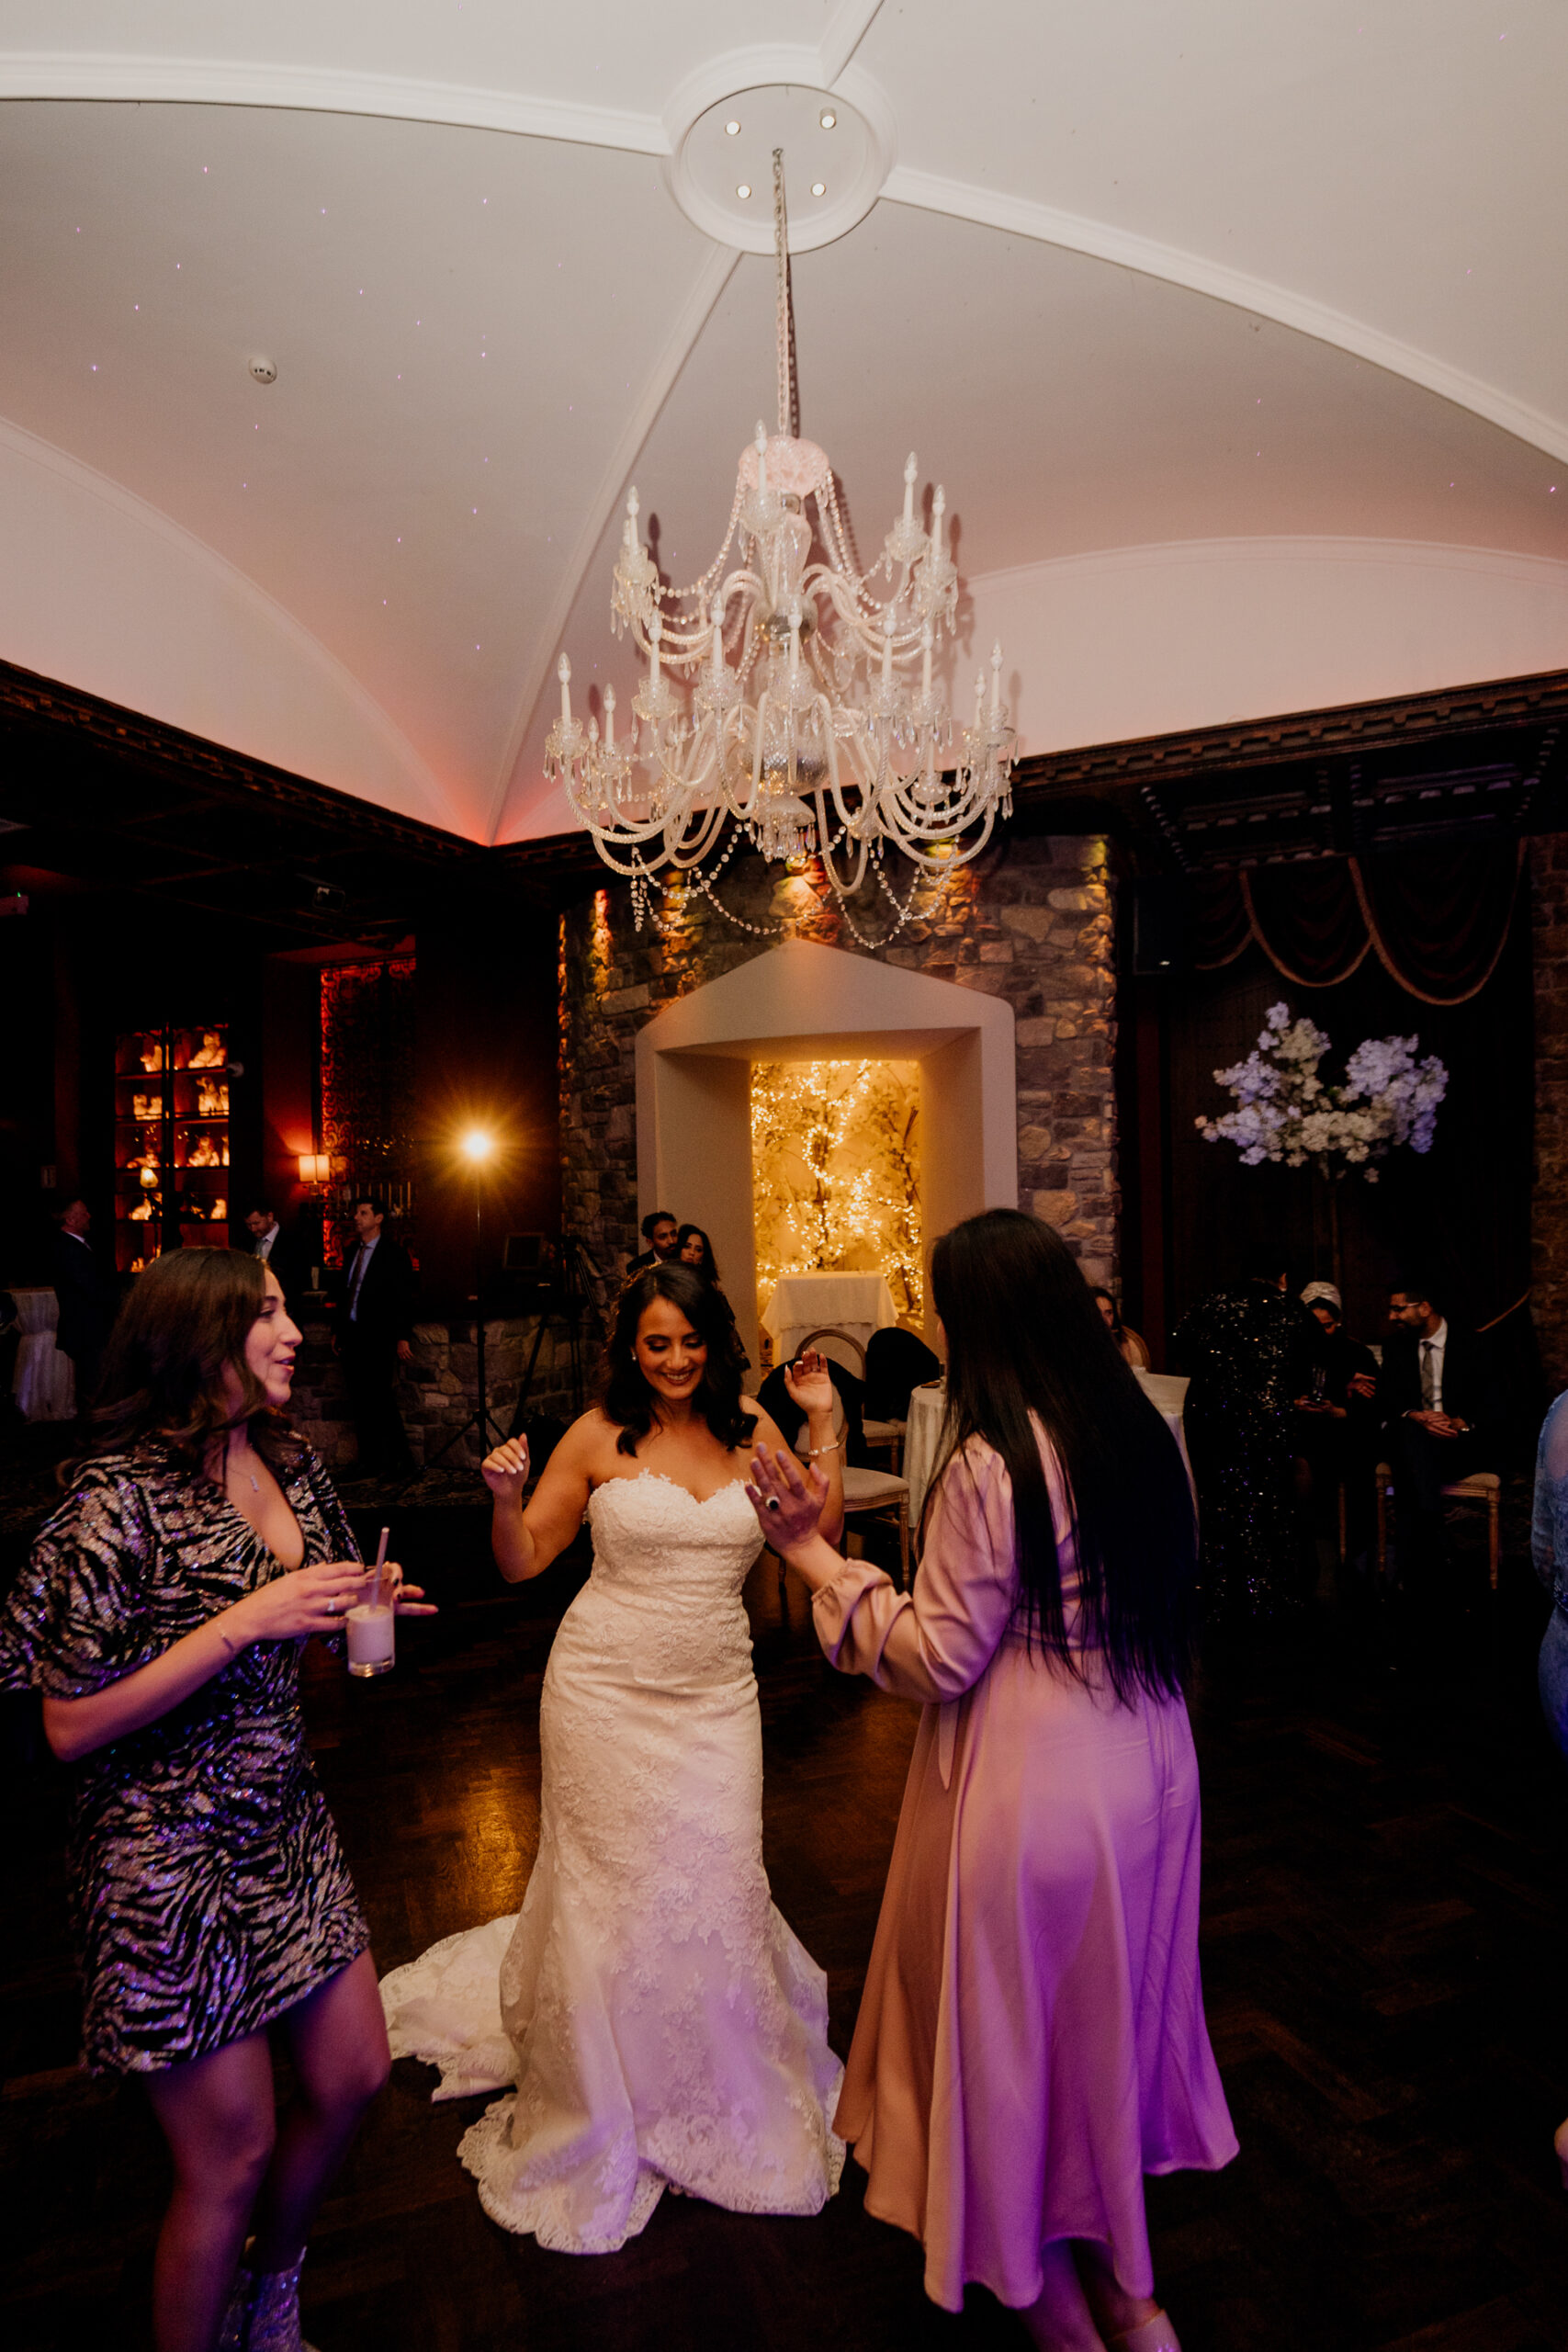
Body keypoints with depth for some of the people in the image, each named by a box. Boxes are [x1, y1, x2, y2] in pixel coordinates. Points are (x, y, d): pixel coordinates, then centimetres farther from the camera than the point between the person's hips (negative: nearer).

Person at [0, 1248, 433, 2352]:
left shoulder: (290, 1464, 1)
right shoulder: (121, 1497, -21)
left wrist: (358, 1614, -4)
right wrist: (244, 1621, -27)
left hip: (289, 1828, 7)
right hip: (172, 1857, -7)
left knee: (352, 2078, 19)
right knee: (230, 2157, 9)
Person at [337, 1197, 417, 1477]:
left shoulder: (393, 1252, -6)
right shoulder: (353, 1251, 13)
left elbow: (404, 1298, -9)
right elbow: (347, 1293, 17)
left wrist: (403, 1337, -14)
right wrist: (340, 1330, 14)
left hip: (378, 1338, -7)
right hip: (352, 1336, 7)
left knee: (382, 1401, -6)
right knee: (360, 1402, 9)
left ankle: (399, 1461, 8)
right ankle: (370, 1463, 19)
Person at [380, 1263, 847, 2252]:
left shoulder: (753, 1430, -1)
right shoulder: (599, 1437, -8)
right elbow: (522, 1561, -2)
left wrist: (825, 1427, -10)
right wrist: (506, 1496, -22)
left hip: (716, 1695, 2)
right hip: (607, 1688, -2)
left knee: (715, 1883, 8)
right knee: (612, 1889, 10)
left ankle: (723, 2093, 39)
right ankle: (605, 2107, 38)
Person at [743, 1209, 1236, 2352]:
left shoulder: (988, 1463, -25)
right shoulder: (1147, 1435, -4)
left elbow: (942, 1660, -20)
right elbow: (1163, 1599, 8)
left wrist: (817, 1556, -15)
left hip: (1030, 1787, -7)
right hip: (1147, 1769, 7)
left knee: (1015, 2022, 19)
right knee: (1110, 2006, 27)